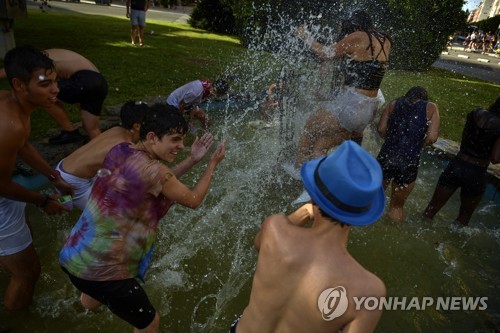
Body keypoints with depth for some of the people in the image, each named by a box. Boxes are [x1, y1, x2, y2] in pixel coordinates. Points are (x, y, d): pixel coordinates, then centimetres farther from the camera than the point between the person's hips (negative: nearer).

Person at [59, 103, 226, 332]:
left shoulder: (119, 151, -1)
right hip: (102, 270, -8)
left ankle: (88, 299, 76)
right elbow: (193, 200, -9)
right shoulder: (153, 170, -25)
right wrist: (212, 164, 2)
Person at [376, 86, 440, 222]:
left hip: (386, 157, 1)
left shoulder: (394, 104, 10)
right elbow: (432, 138, -5)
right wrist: (417, 144, 14)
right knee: (397, 205, 20)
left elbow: (381, 129, 0)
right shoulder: (431, 107, 6)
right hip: (408, 163, -1)